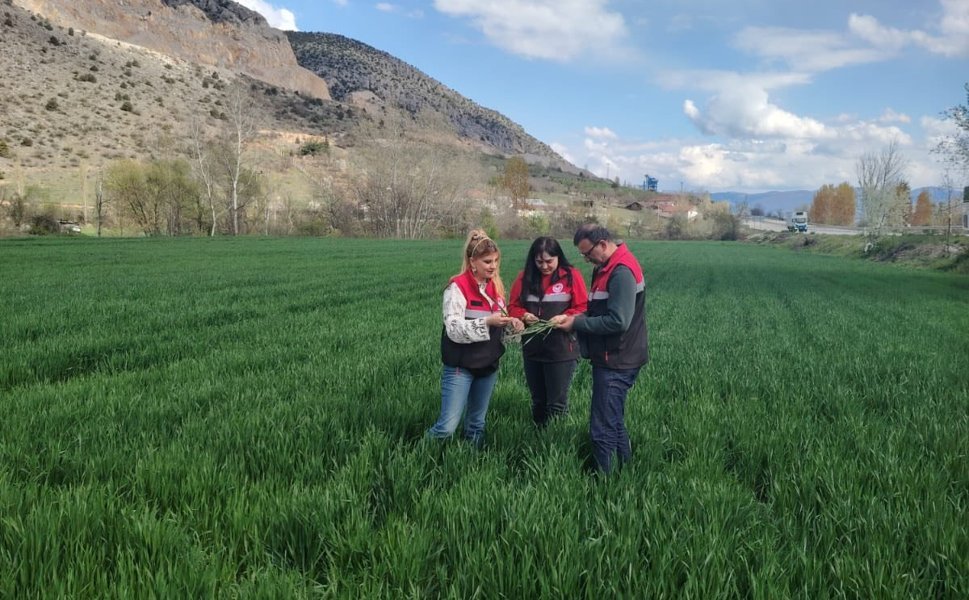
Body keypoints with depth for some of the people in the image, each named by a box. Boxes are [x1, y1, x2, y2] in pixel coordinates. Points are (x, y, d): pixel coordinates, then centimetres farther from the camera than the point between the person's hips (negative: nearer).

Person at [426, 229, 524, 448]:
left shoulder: (495, 285, 7)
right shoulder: (457, 286, -14)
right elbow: (454, 330, -21)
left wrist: (511, 323, -7)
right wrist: (486, 321, -30)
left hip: (488, 365, 7)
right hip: (460, 366, -6)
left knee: (477, 423, 16)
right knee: (447, 426, -8)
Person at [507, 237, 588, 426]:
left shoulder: (571, 275, -5)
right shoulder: (525, 277, 4)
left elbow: (582, 309, -5)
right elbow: (513, 307, 7)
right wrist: (523, 316, -14)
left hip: (562, 350, -4)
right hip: (532, 349, 4)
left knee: (557, 403, 0)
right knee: (538, 400, 16)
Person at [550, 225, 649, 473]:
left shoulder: (622, 272, -20)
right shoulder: (608, 268, 12)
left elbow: (617, 321, -26)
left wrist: (576, 323, -17)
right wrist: (572, 317, 1)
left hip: (616, 363, -11)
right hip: (612, 359, 11)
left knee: (603, 430, -6)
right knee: (614, 422, 19)